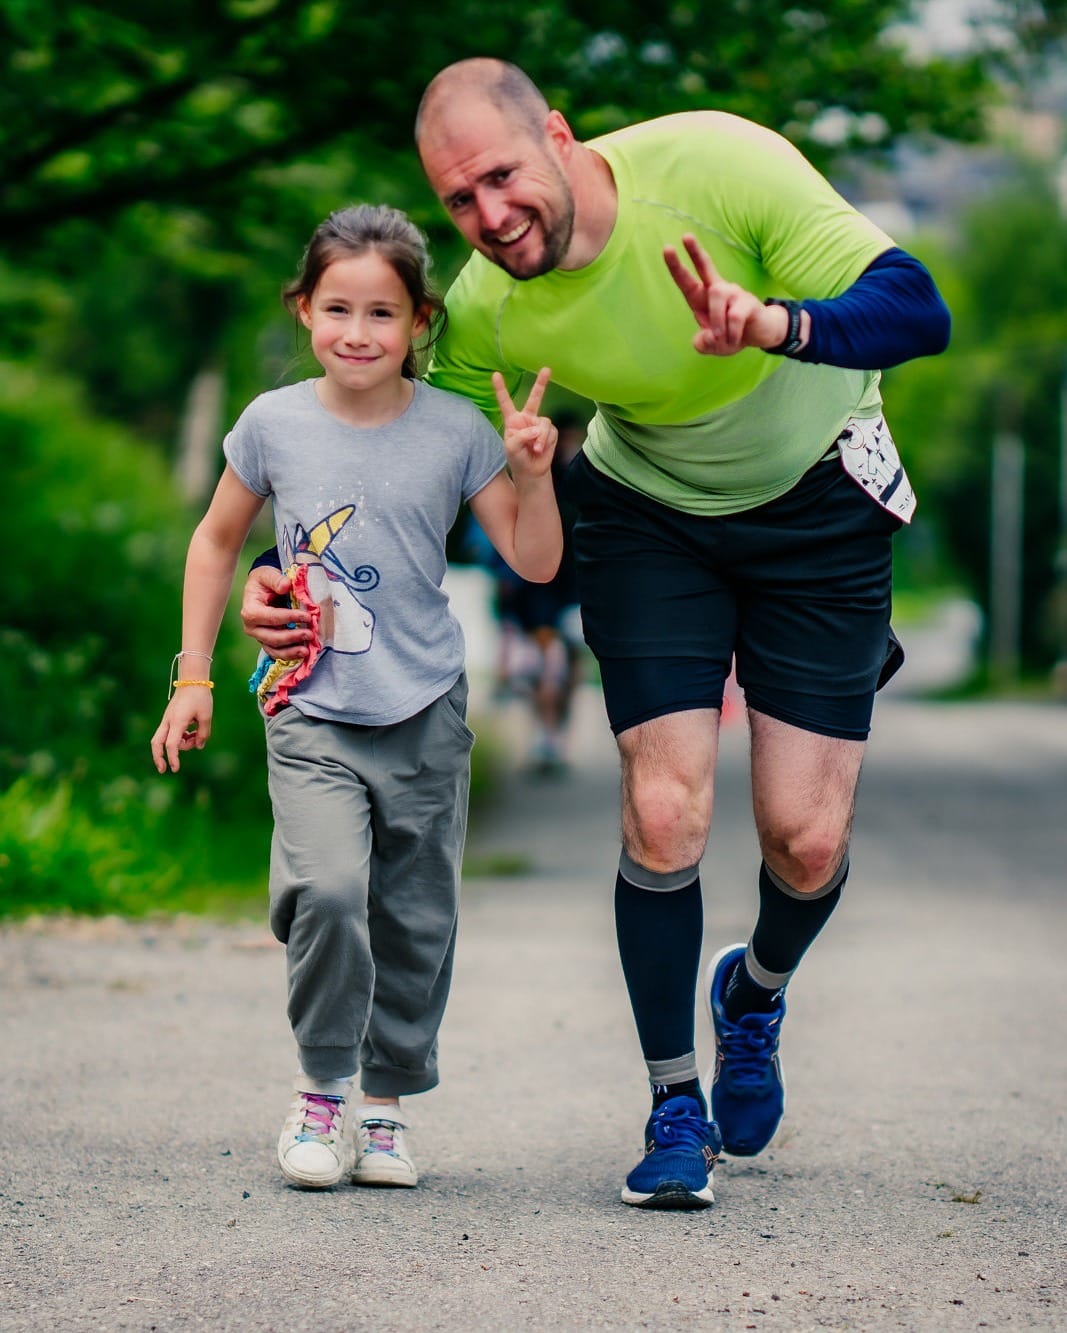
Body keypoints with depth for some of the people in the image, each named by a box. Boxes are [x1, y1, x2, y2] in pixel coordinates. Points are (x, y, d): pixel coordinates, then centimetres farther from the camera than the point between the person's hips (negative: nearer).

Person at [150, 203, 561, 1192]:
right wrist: (192, 676, 11)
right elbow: (217, 541, 13)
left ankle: (384, 1103, 22)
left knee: (414, 919, 5)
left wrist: (531, 473, -16)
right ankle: (320, 1091, -3)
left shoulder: (455, 432, -2)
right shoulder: (275, 424, -1)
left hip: (424, 714, 1)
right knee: (327, 889, -21)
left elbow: (535, 563, 1)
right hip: (310, 713, -1)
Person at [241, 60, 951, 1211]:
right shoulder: (486, 310, -21)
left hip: (817, 500, -1)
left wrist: (779, 325, -52)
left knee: (806, 844, -5)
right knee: (663, 816, -14)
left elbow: (916, 307, -32)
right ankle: (675, 1106, 7)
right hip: (650, 514, 1)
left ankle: (757, 991, 31)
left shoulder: (719, 165, -30)